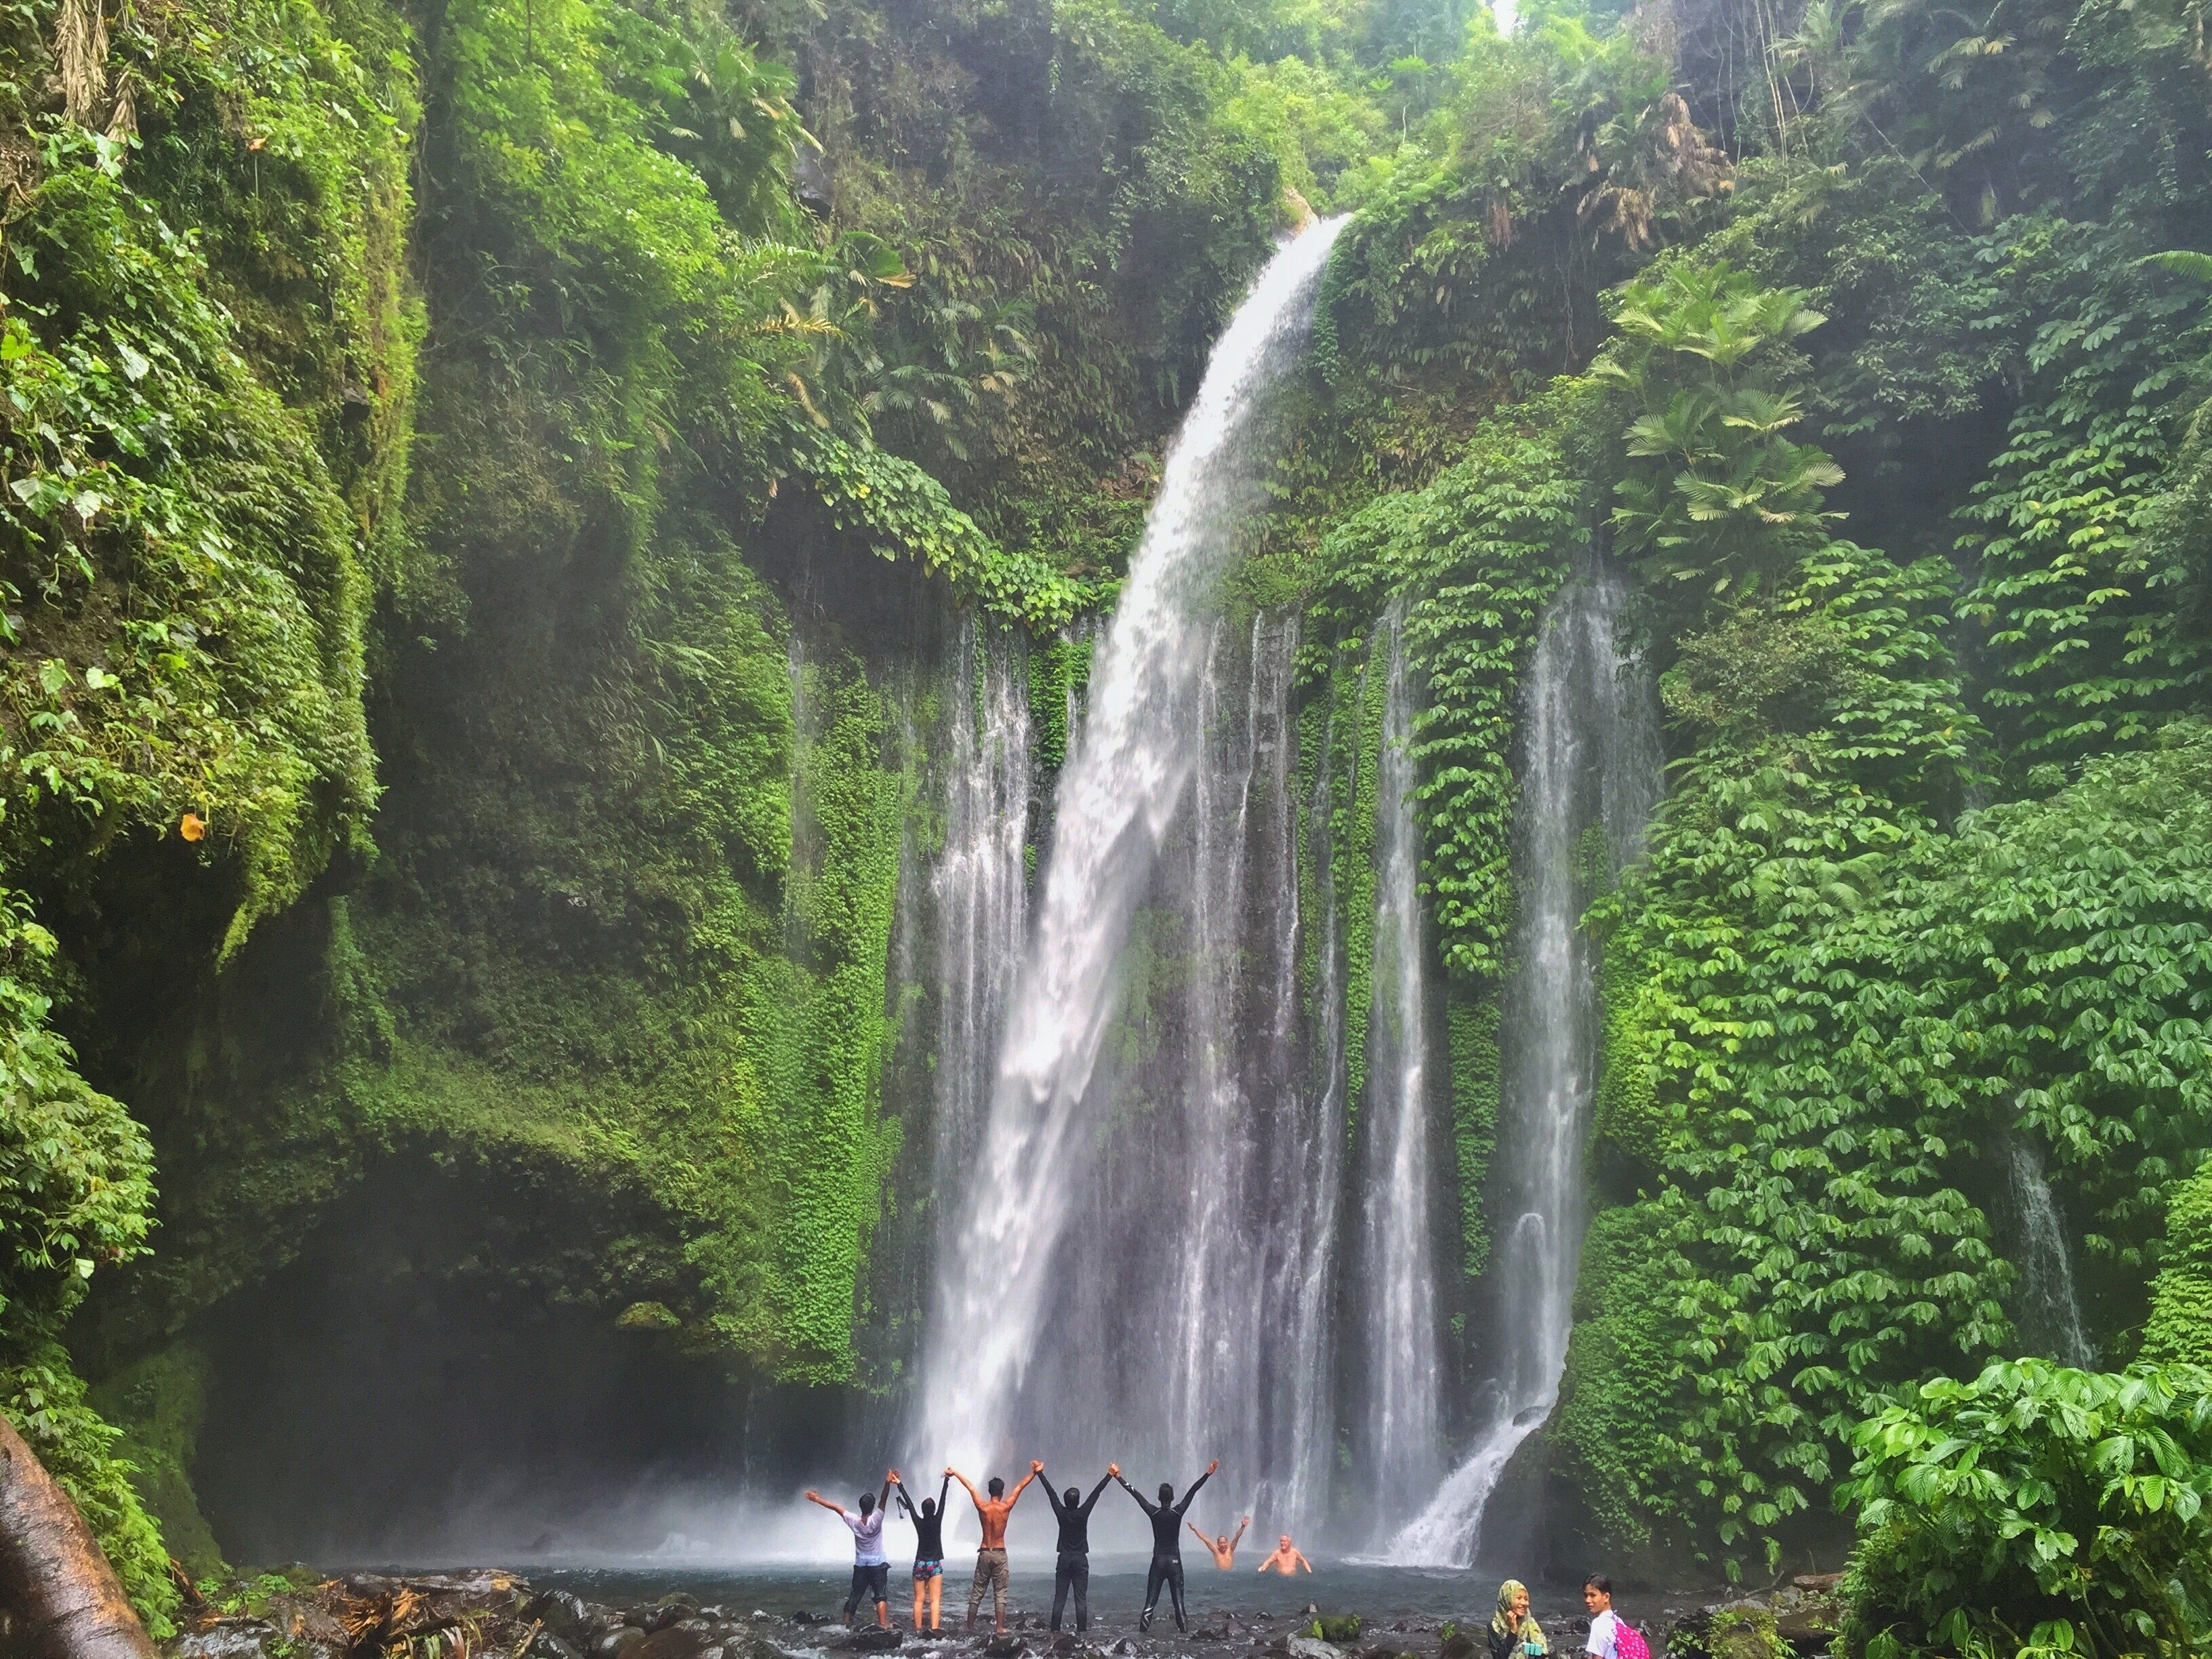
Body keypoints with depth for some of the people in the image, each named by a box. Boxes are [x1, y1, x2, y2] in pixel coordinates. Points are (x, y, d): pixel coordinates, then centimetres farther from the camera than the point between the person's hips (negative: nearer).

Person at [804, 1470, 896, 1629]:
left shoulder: (854, 1522, -10)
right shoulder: (875, 1520, -19)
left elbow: (835, 1507, -2)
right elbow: (883, 1500, -33)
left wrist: (818, 1499, 5)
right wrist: (888, 1484, -47)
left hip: (860, 1566, 4)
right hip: (878, 1565, -4)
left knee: (855, 1594, 14)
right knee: (881, 1595, -3)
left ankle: (847, 1620, 20)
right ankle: (882, 1624, -12)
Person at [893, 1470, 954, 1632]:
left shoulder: (918, 1522, -4)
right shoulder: (937, 1521, -9)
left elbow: (909, 1504, 3)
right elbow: (942, 1501, -6)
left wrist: (900, 1485, 11)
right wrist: (947, 1481, -1)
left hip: (920, 1564, 2)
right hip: (935, 1564, -2)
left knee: (918, 1599, 4)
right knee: (935, 1599, -6)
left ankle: (918, 1629, 2)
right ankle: (934, 1628, -17)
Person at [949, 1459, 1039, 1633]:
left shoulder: (982, 1507, -5)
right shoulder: (1006, 1508, -9)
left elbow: (970, 1487, 6)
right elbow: (1020, 1487, -3)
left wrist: (954, 1473, 17)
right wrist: (1034, 1473, -1)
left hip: (984, 1553, 2)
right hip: (1000, 1554, -2)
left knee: (977, 1592, 10)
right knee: (1000, 1593, 3)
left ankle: (970, 1626, 12)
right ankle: (1000, 1628, -1)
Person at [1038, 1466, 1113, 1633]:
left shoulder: (1061, 1513, -5)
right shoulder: (1083, 1513, -8)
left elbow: (1050, 1492, 4)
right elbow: (1097, 1492, -3)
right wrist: (1110, 1475, 0)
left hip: (1064, 1560, 1)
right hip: (1081, 1560, -1)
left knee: (1059, 1599, 3)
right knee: (1081, 1599, -1)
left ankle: (1055, 1631, 1)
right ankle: (1082, 1631, -4)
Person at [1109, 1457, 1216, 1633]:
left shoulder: (1154, 1513, -5)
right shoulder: (1178, 1512, -5)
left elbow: (1135, 1493, 0)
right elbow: (1193, 1491, -3)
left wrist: (1118, 1477, 4)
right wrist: (1209, 1473, -2)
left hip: (1158, 1561, 0)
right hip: (1175, 1562, 0)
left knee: (1150, 1602, 1)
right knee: (1178, 1601, 2)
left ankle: (1143, 1631, -6)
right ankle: (1184, 1631, -4)